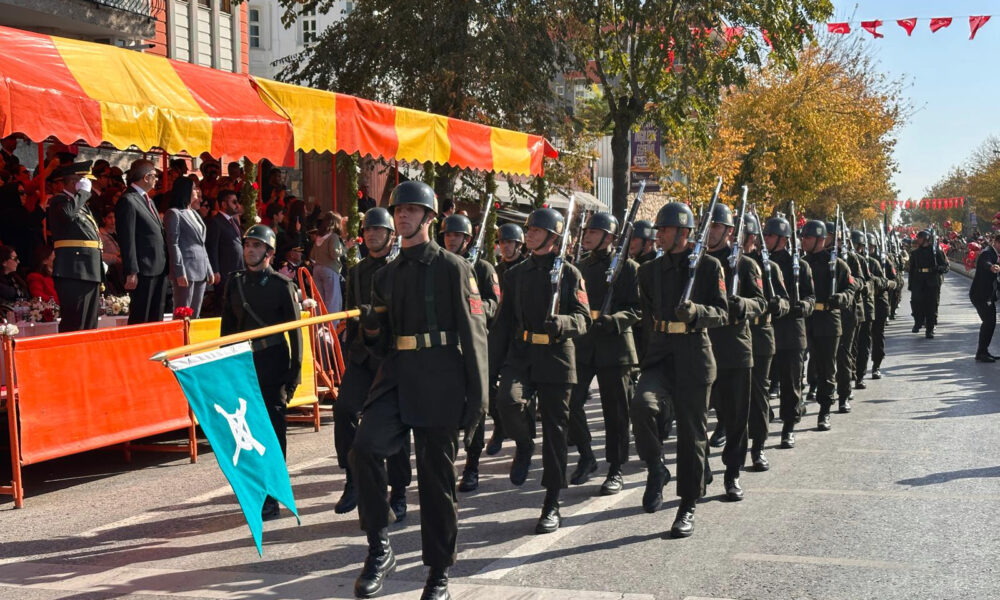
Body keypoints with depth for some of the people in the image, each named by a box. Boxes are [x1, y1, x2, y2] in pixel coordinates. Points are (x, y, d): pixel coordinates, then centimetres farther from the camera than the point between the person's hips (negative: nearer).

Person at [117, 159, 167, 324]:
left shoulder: (148, 200, 20)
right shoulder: (128, 201, -9)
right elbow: (127, 240, -15)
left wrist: (166, 265, 12)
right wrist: (132, 272, -19)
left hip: (160, 268, 9)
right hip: (144, 270, -9)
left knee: (156, 319, 11)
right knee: (140, 319, -5)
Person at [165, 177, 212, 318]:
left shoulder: (194, 213, 19)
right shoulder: (174, 213, -4)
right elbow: (173, 244, -11)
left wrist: (209, 270, 15)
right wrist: (180, 273, -17)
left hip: (201, 270, 8)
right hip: (186, 270, -8)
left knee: (195, 315, 9)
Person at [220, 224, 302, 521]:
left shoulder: (281, 285, -2)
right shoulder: (235, 283, 10)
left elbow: (295, 330, -2)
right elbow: (227, 327, 15)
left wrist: (294, 371, -7)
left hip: (273, 363, -4)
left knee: (273, 428, -4)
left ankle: (272, 498, 0)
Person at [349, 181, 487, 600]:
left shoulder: (453, 268, 0)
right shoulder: (385, 276, 16)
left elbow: (474, 332, -4)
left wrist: (477, 395, -9)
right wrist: (371, 327, -3)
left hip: (439, 382, -4)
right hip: (397, 377, 4)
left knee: (436, 475, 2)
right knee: (365, 447, -20)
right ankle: (379, 549, -7)